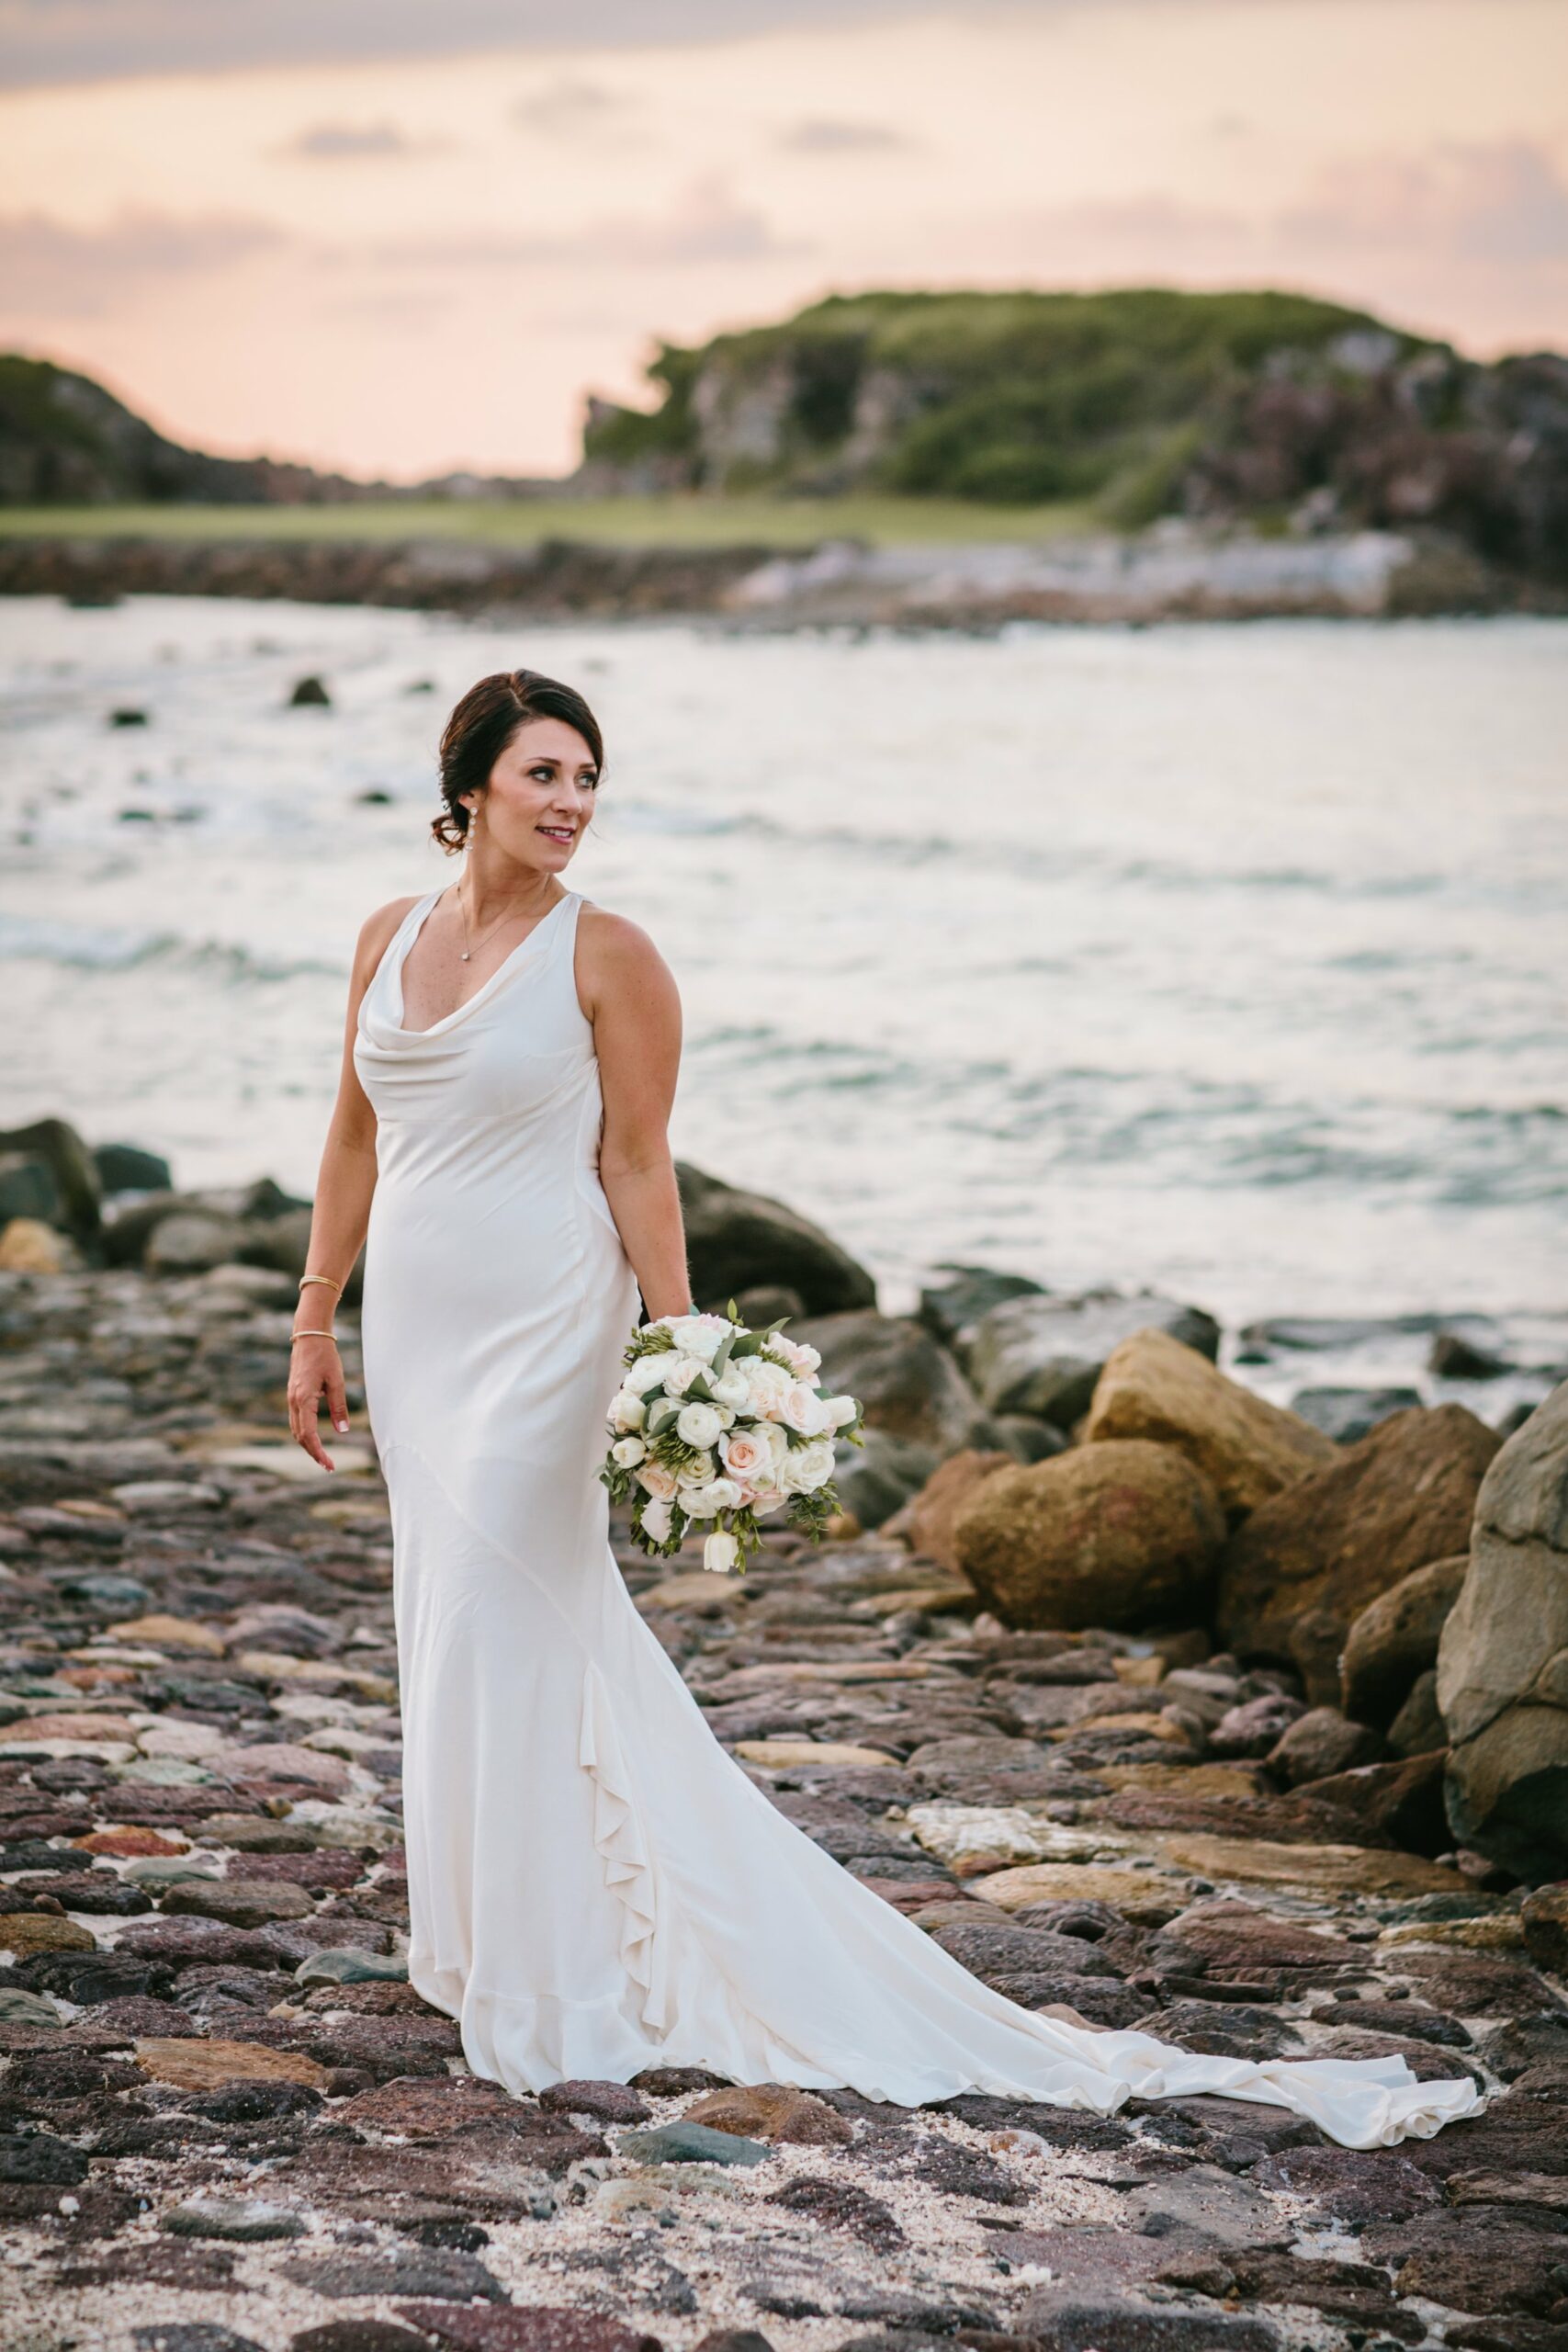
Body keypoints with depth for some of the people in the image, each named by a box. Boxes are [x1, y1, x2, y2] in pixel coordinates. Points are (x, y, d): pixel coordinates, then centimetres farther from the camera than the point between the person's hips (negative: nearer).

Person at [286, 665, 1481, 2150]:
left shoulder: (605, 956, -9)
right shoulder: (390, 939, 6)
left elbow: (636, 1164, -9)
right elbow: (357, 1140, 13)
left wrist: (677, 1349, -14)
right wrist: (315, 1319, 12)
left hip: (538, 1331, -6)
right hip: (415, 1329, 6)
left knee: (500, 1625, -4)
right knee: (456, 1617, 12)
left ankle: (538, 1992, 9)